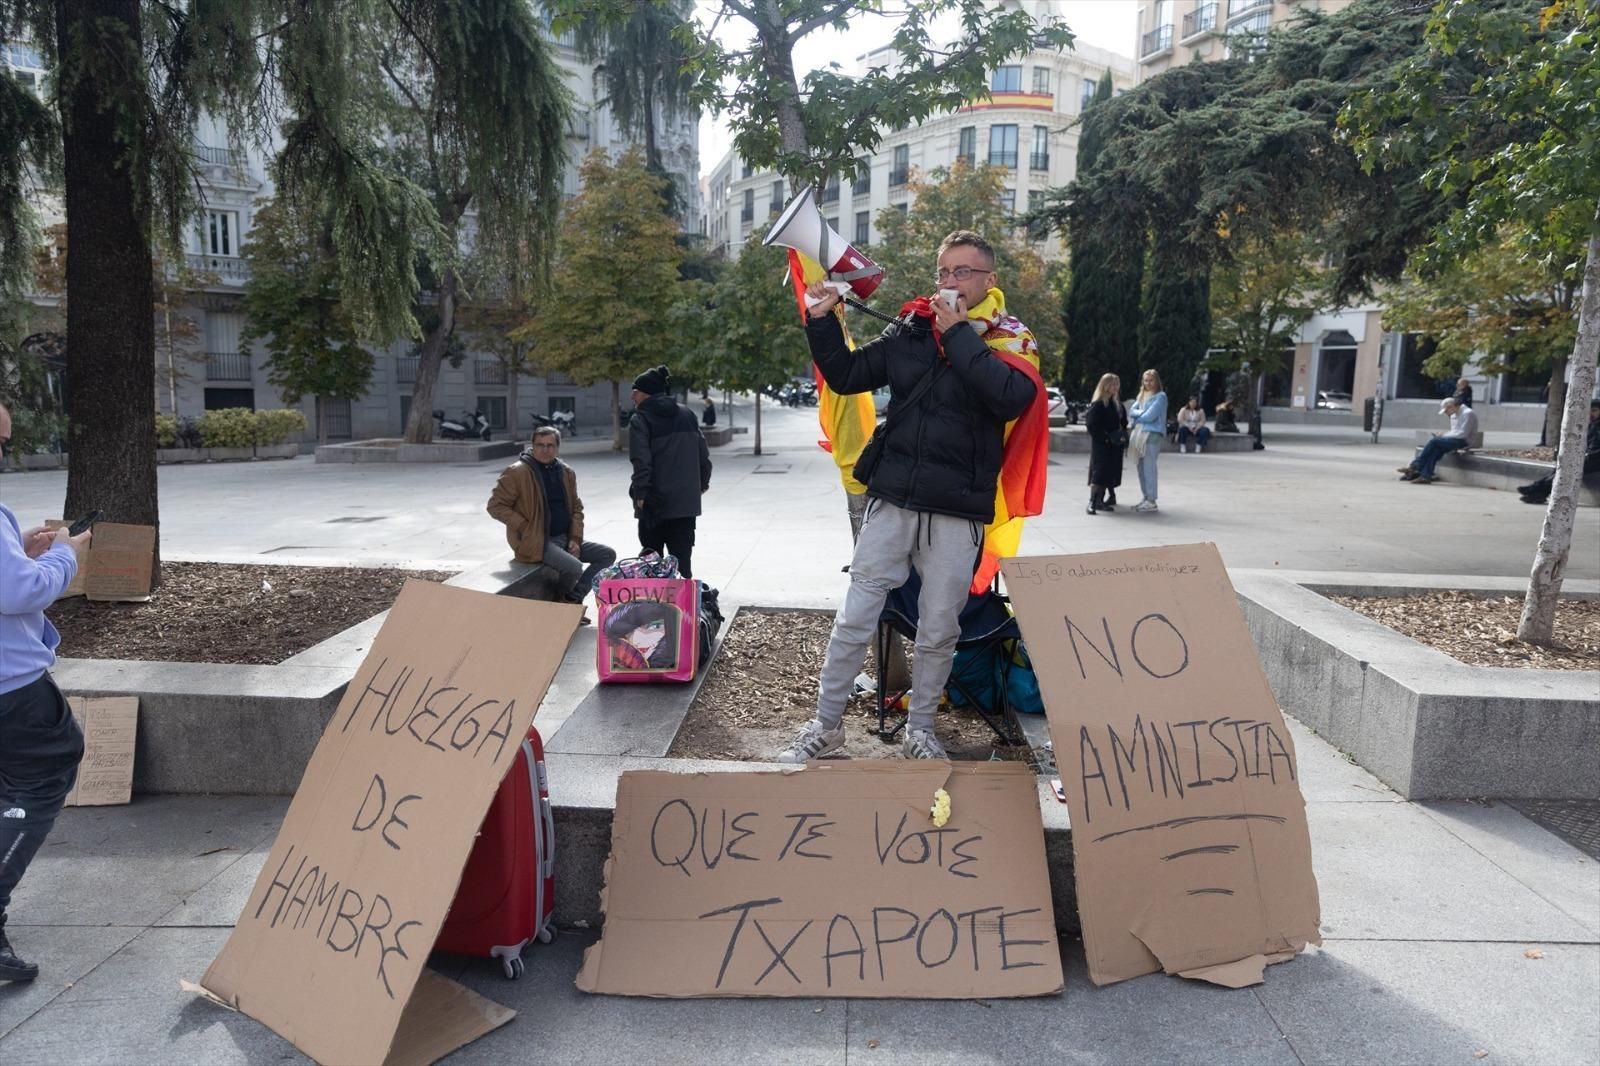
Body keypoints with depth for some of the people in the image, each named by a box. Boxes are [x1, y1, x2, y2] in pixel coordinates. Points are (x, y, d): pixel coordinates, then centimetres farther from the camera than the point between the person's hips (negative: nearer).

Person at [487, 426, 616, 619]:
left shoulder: (566, 472, 10)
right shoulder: (517, 472, -10)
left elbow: (576, 507, 17)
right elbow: (495, 505, -10)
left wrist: (575, 538, 2)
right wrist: (525, 528, -15)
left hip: (564, 538, 8)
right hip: (535, 542, -8)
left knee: (607, 555, -1)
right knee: (574, 567, -29)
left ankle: (573, 600, 2)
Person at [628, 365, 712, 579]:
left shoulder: (641, 420, -8)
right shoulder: (687, 415, 9)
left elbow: (642, 462, -16)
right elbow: (703, 454, 11)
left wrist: (640, 494, -13)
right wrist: (702, 483, 21)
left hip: (655, 501, -4)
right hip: (686, 501, 4)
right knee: (682, 556, 6)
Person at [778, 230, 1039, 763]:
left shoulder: (1008, 340, 0)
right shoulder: (910, 329, 7)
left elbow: (1012, 398, -21)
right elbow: (845, 377, 14)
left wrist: (959, 334, -17)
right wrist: (822, 321, 1)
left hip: (958, 513, -2)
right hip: (892, 501, 2)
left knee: (939, 633, 9)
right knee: (853, 621, 4)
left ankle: (919, 730, 29)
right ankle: (826, 724, 20)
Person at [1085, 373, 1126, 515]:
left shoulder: (1117, 404, 12)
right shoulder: (1097, 404, -12)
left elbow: (1123, 422, 22)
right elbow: (1091, 425, -17)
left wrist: (1121, 435, 5)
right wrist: (1107, 438, -18)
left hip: (1113, 445, 8)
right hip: (1101, 445, -8)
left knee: (1109, 473, 8)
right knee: (1099, 472, -12)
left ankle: (1100, 501, 15)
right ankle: (1093, 502, -12)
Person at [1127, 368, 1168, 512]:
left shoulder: (1160, 396, -3)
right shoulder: (1141, 396, 20)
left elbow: (1150, 416, -12)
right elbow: (1132, 411, 8)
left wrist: (1136, 417, 3)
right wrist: (1142, 413, -10)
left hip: (1152, 434, -7)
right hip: (1139, 434, 7)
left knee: (1149, 467, -11)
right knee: (1141, 467, 7)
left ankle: (1151, 501, -10)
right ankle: (1145, 498, 15)